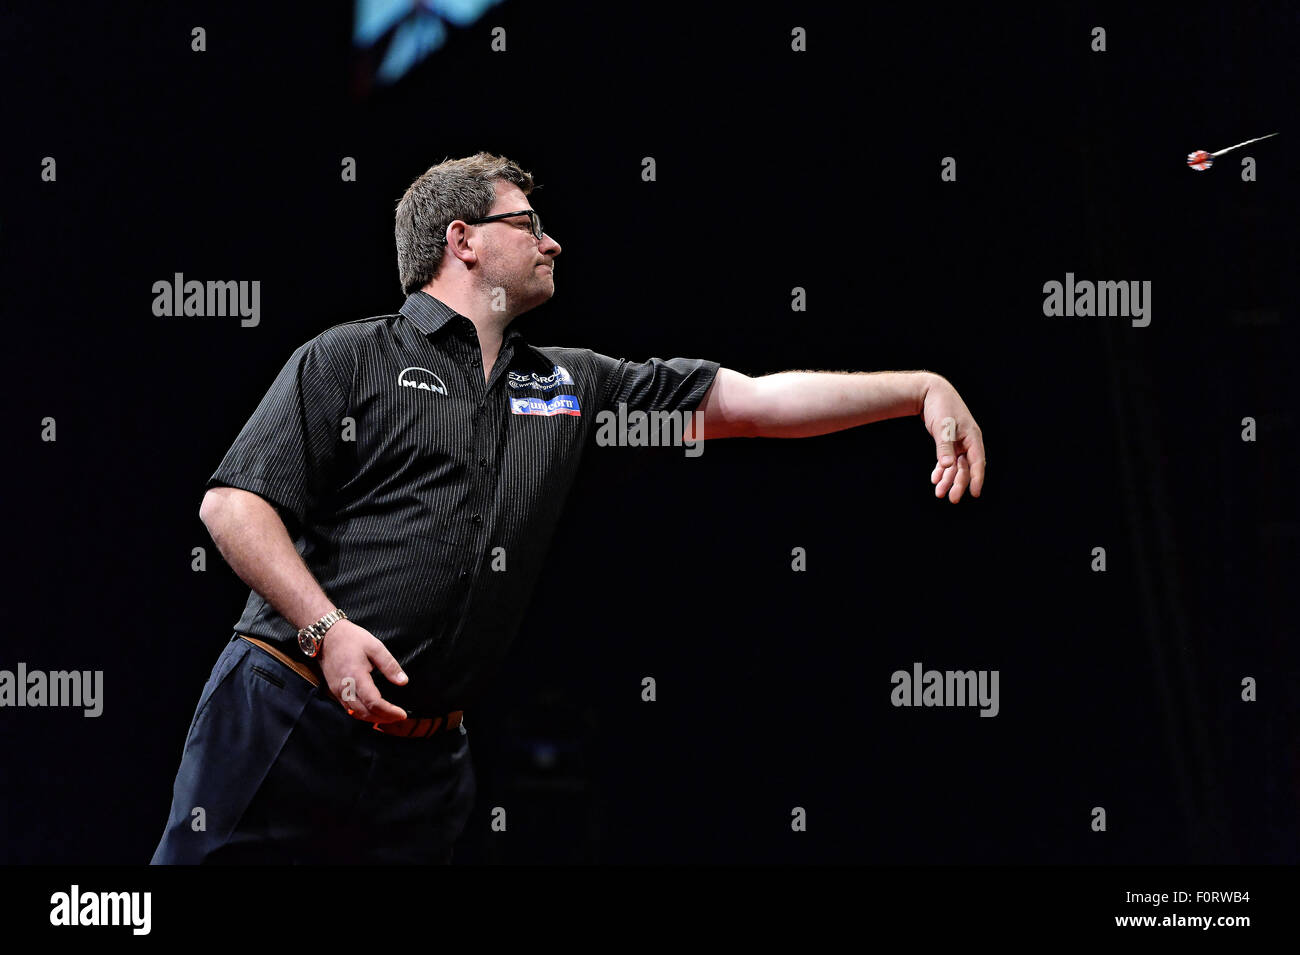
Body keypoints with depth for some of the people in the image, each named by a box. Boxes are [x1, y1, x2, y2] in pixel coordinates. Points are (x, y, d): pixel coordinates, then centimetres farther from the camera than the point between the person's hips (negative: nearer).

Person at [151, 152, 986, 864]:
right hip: (287, 721, -5)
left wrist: (922, 389, 7)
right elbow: (233, 503, -5)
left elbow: (752, 400, 14)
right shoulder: (347, 361, 3)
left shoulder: (569, 386, 18)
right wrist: (327, 628, -18)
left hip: (425, 761, 5)